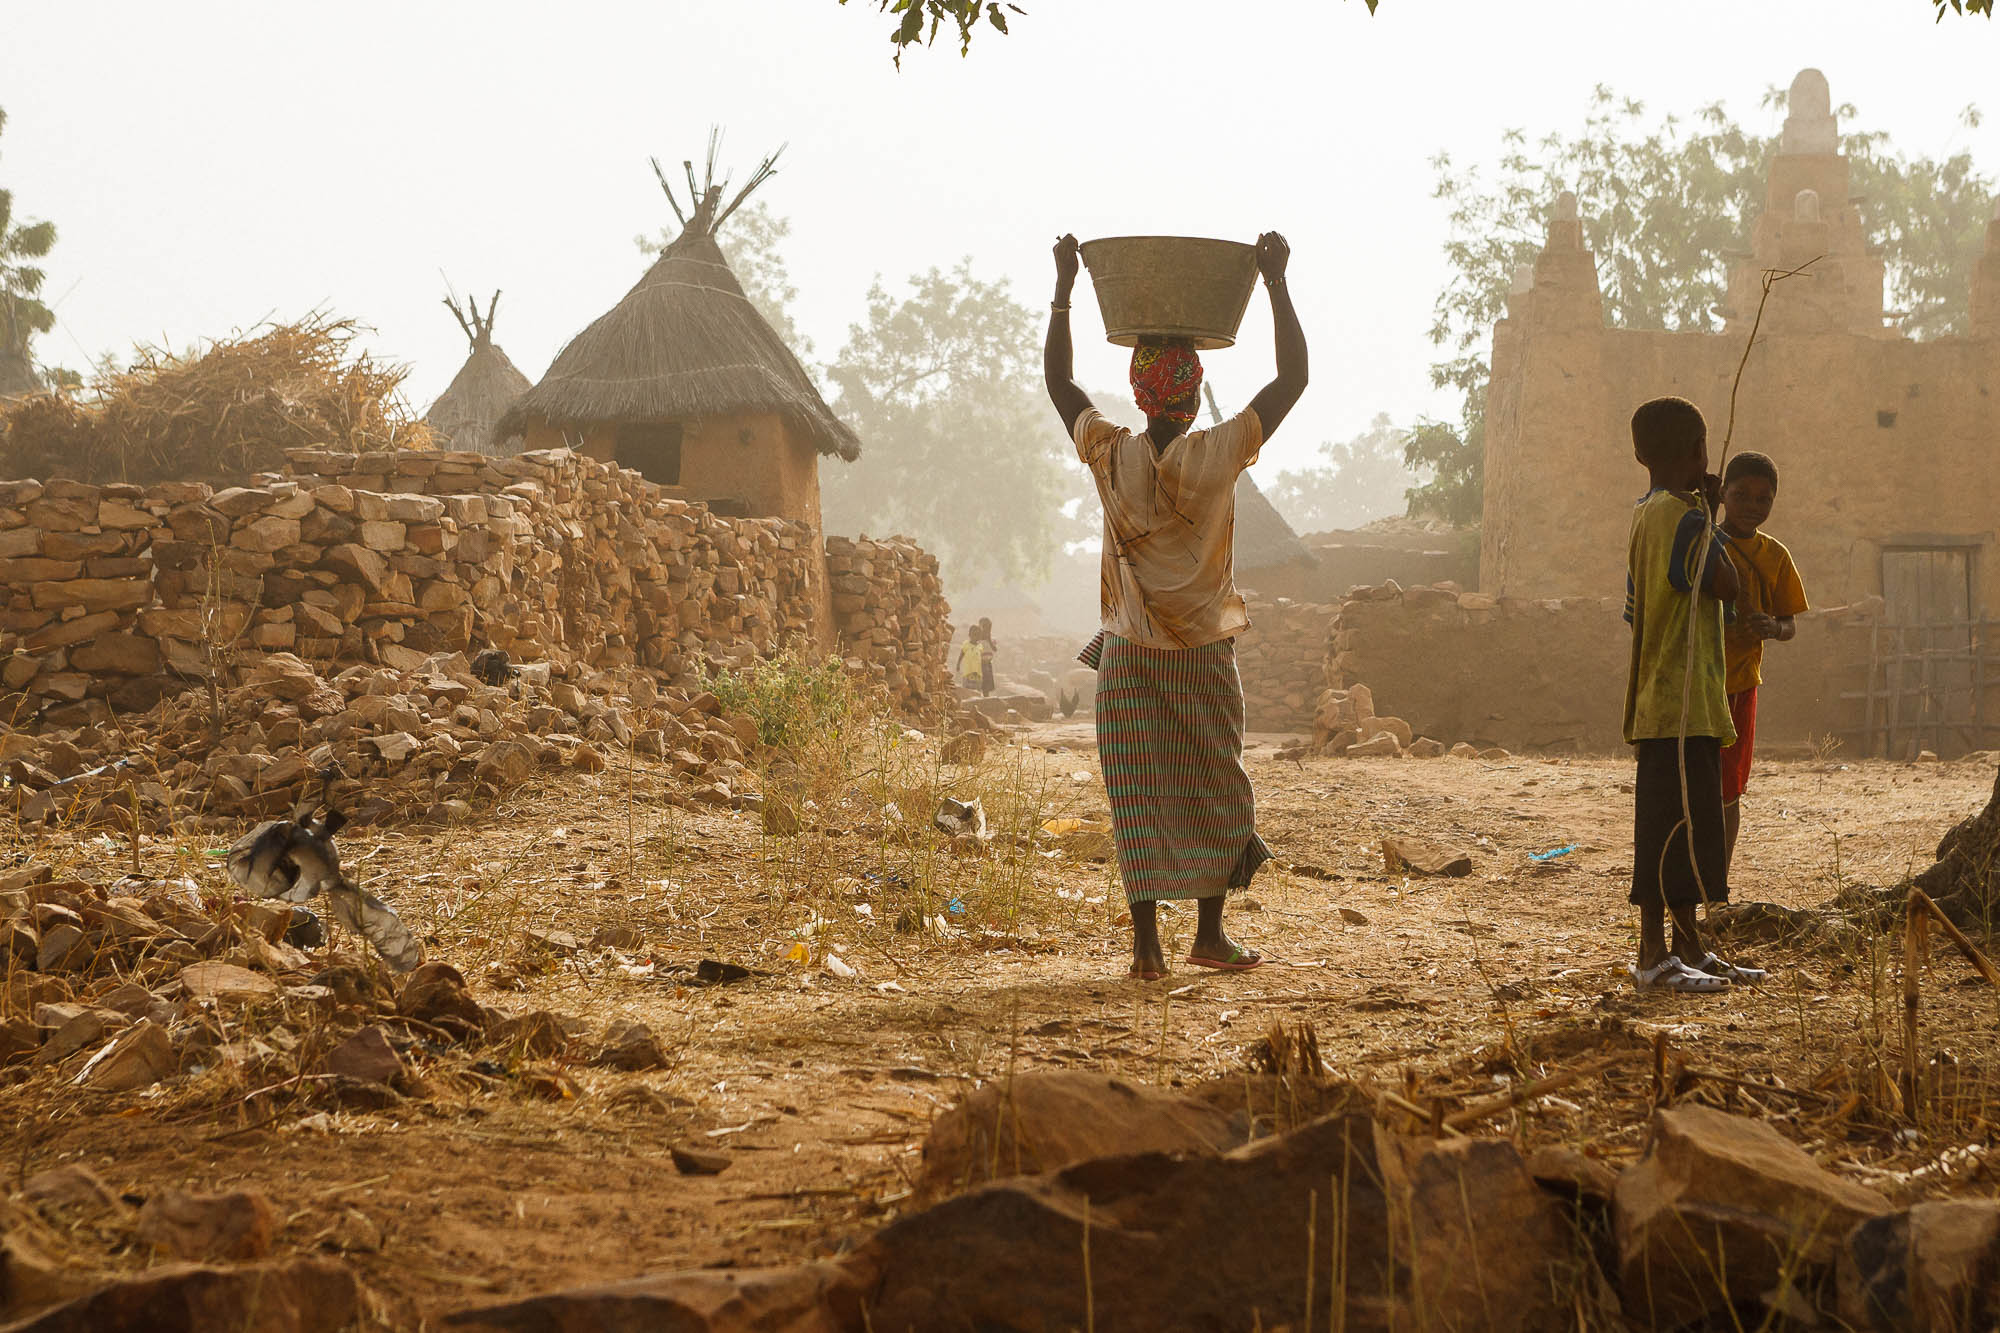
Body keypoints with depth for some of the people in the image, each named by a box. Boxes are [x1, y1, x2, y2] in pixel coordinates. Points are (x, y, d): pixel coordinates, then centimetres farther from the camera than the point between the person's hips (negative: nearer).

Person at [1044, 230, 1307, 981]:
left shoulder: (1110, 456, -6)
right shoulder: (1218, 457, -10)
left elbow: (1058, 381, 9)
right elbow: (1294, 378, -3)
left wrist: (1064, 289, 12)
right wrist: (1276, 284, 0)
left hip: (1128, 656, 1)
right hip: (1204, 652, -1)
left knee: (1138, 797, 3)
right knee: (1213, 790, 11)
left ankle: (1147, 944, 0)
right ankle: (1210, 934, 15)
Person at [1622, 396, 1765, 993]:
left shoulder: (1645, 515, 15)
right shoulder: (1683, 517, -14)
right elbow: (1726, 586, -14)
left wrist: (1705, 511, 18)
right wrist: (1707, 511, -1)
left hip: (1659, 699, 10)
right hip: (1683, 700, -10)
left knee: (1681, 824, 13)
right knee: (1673, 822, -8)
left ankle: (1688, 949, 18)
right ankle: (1654, 957, -7)